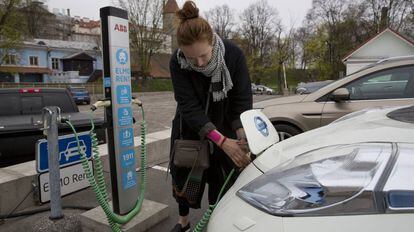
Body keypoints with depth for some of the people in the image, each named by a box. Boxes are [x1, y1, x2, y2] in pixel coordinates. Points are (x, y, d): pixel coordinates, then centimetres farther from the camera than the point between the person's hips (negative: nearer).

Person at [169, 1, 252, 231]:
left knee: (223, 176, 1)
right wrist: (223, 142, -37)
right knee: (182, 173, 10)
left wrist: (243, 140, -32)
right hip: (190, 127, 1)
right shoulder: (177, 62, -24)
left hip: (225, 125, 0)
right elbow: (189, 107, -28)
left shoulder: (234, 54, -24)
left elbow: (242, 100, -20)